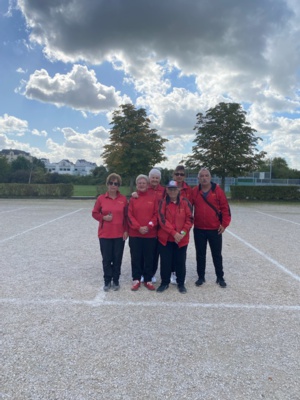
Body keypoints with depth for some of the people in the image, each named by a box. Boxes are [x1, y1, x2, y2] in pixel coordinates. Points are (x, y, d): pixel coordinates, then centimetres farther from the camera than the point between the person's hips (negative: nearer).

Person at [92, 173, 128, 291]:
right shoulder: (101, 198, -2)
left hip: (119, 234, 1)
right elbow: (94, 213, 6)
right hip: (105, 234, 0)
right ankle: (107, 281, 22)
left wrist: (126, 230, -1)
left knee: (117, 259, 8)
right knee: (106, 259, 6)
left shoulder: (123, 199, 0)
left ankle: (116, 281, 24)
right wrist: (103, 217, -12)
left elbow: (126, 216, 5)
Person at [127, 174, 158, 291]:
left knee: (149, 258, 8)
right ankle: (136, 279, 20)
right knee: (136, 257, 7)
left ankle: (148, 280, 21)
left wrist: (149, 226, -12)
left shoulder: (153, 197, 2)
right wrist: (138, 227, -12)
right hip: (135, 233, 0)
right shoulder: (133, 198, 3)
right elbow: (130, 215, -1)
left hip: (151, 233, 0)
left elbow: (157, 214, -1)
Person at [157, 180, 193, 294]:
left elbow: (189, 219, -3)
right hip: (165, 238, 0)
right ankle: (165, 282, 25)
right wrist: (174, 233, -19)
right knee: (165, 261, 8)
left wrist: (183, 232, -15)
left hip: (182, 238, 0)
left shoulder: (185, 202, -1)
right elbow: (162, 219, -12)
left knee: (180, 261, 10)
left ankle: (181, 283, 26)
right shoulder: (162, 203, -2)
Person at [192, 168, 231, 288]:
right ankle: (201, 277, 25)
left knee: (217, 254, 11)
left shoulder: (217, 190, -5)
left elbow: (225, 208, -4)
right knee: (200, 254, 11)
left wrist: (224, 224, -8)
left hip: (215, 229, -1)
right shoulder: (194, 191, 0)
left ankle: (220, 277, 26)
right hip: (199, 229, 2)